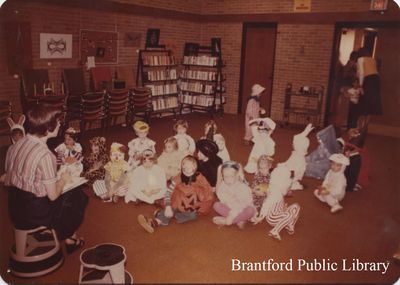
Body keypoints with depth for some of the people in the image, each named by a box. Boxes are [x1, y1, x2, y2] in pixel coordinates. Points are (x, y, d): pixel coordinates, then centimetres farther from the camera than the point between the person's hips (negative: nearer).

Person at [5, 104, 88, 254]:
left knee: (70, 193, 25)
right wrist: (63, 180, 1)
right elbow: (53, 195, -20)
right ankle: (67, 237, 35)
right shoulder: (45, 155, -26)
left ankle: (66, 234, 33)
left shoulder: (19, 144, -2)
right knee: (79, 197, 14)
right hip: (34, 214, -7)